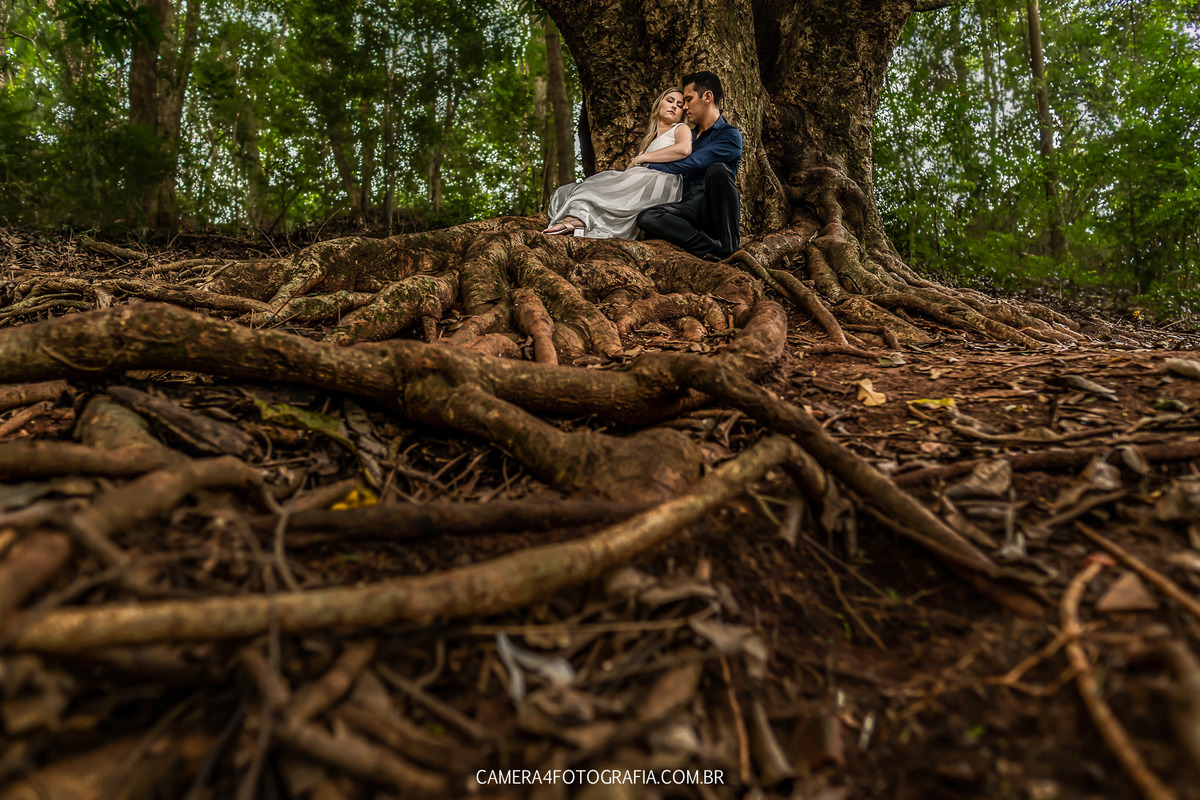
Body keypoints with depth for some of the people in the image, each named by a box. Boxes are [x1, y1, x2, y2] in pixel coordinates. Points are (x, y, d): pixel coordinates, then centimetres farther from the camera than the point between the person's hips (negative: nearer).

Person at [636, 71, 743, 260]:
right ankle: (716, 249, -35)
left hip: (716, 208, -5)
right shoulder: (689, 137, 30)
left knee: (717, 169, -35)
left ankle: (729, 246, -29)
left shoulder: (729, 135, 5)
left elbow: (692, 164, -8)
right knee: (646, 218, -26)